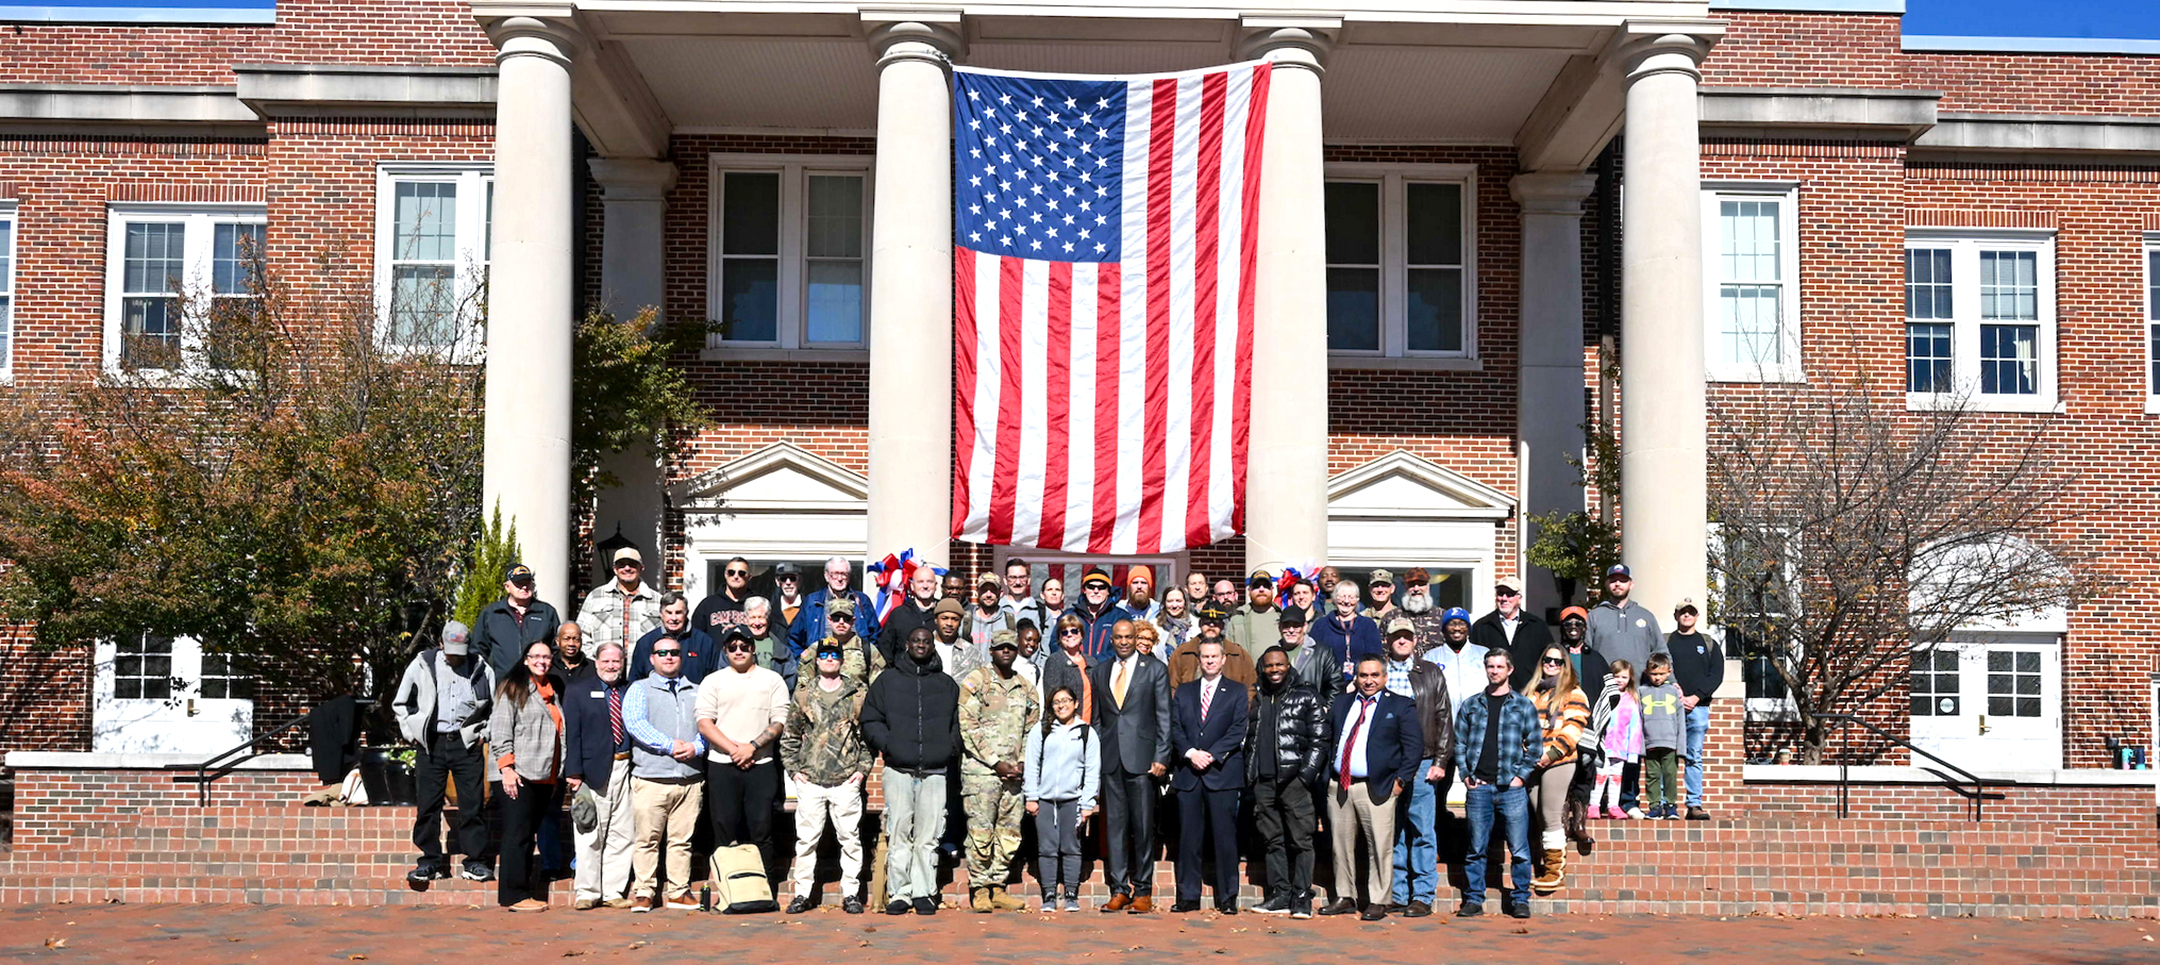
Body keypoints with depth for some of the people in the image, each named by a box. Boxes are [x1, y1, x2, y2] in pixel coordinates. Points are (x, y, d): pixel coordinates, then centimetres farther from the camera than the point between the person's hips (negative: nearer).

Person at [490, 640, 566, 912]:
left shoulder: (554, 691, 20)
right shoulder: (514, 688, -1)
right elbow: (500, 730, -7)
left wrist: (559, 774, 20)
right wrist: (506, 767, -15)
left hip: (545, 777, 7)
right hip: (520, 776, -7)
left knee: (530, 835, 9)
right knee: (517, 835, -6)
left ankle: (523, 892, 13)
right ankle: (514, 895, -3)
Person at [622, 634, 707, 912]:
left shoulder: (696, 693, 19)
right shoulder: (640, 689, 9)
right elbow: (634, 723, -7)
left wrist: (696, 748, -8)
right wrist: (670, 746, -13)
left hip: (690, 779, 3)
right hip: (652, 778, -3)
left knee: (682, 839, 4)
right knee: (647, 838, -3)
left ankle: (679, 893, 10)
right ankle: (643, 893, 4)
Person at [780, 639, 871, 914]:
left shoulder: (859, 693, 5)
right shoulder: (803, 694, 8)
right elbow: (789, 736, 13)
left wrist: (863, 769, -1)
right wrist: (794, 769, 4)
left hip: (846, 781, -1)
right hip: (810, 780, 1)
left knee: (850, 838, 1)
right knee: (806, 838, 4)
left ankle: (851, 894, 10)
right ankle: (803, 893, 13)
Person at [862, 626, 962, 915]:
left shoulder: (947, 685, 17)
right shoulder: (887, 680, 12)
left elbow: (957, 723, 18)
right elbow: (870, 720, 10)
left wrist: (950, 748, 0)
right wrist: (888, 744, -5)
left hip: (935, 772, 1)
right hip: (898, 770, -1)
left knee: (928, 837, -1)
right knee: (898, 834, -3)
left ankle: (924, 893, 5)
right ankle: (899, 893, 2)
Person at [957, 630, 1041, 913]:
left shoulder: (1026, 688, 15)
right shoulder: (975, 681, -1)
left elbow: (1032, 731, 17)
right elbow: (968, 727, -7)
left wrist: (1022, 764, 1)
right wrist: (996, 762, -11)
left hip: (1014, 772, 5)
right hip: (981, 770, -5)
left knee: (1010, 832, 6)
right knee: (981, 832, -6)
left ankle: (998, 888, 15)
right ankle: (979, 890, 3)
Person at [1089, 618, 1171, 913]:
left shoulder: (1155, 669, 4)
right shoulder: (1099, 671, 14)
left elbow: (1164, 717, 1)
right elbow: (1096, 717, 17)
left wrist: (1161, 757, -7)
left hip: (1142, 758, -3)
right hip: (1110, 759, 3)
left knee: (1143, 827, -1)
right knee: (1114, 824, 4)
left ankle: (1143, 892, 7)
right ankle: (1119, 890, 11)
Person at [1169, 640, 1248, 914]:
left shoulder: (1237, 692, 8)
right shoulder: (1183, 694, 17)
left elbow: (1238, 730, -2)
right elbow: (1175, 729, 7)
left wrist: (1212, 754, -12)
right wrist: (1190, 753, -10)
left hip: (1223, 772, -3)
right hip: (1189, 775, 3)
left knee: (1225, 837, -3)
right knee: (1188, 837, 2)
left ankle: (1227, 898, 4)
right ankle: (1188, 896, 8)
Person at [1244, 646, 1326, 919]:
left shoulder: (1307, 697, 3)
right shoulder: (1257, 699, 17)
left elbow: (1319, 740, -1)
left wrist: (1306, 774, -10)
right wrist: (1249, 774, 10)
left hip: (1293, 780, -4)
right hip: (1263, 781, 5)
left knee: (1300, 840, -5)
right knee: (1272, 840, 6)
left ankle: (1301, 899, -3)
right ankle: (1279, 897, 11)